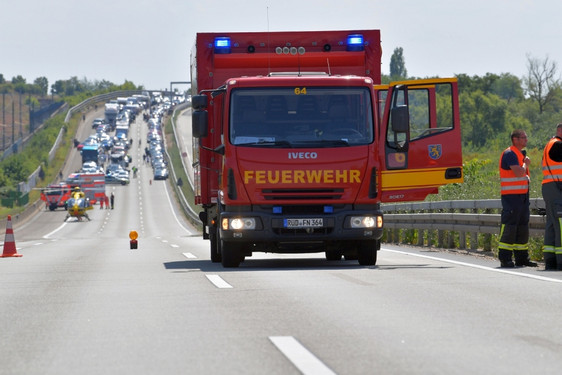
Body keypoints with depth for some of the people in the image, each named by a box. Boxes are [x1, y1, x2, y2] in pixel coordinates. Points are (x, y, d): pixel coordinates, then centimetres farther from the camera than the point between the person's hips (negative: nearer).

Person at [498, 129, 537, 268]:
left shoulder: (521, 153, 20)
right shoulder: (509, 154, -12)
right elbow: (518, 172, -23)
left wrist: (527, 178, 12)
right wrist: (526, 164, -6)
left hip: (522, 195, 10)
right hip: (511, 195, -10)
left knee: (522, 226, 9)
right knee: (509, 226, -9)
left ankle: (521, 257, 14)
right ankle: (505, 259, -8)